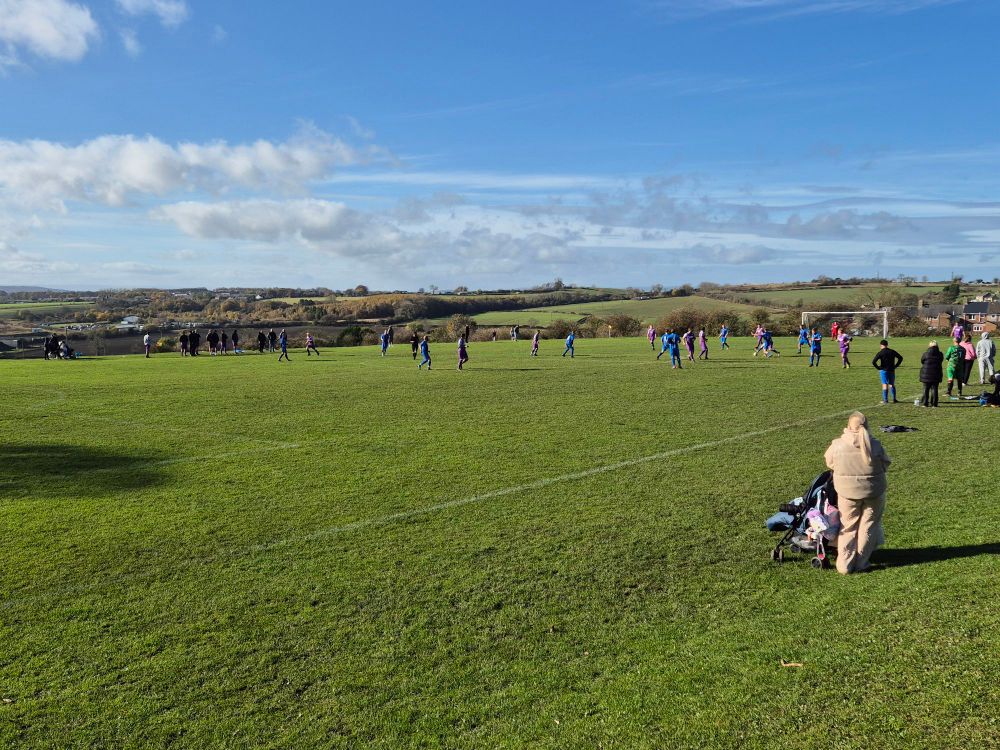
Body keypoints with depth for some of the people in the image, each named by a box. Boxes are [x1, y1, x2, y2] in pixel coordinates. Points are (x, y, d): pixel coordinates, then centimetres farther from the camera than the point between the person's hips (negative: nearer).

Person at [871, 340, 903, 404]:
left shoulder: (880, 353, -10)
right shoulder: (892, 352, 4)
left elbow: (873, 361, -19)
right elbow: (900, 358, 11)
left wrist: (878, 368, -7)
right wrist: (896, 365, 10)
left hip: (883, 371, -4)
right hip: (891, 370, 4)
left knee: (885, 385, -1)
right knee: (892, 384, 13)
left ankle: (885, 400, -1)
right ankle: (894, 399, 12)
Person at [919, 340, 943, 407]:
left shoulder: (925, 354, -8)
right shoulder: (940, 354, -1)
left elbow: (922, 362, 5)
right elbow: (941, 363, 9)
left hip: (926, 374, -1)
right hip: (936, 375, 2)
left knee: (926, 389, 6)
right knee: (934, 389, 6)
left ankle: (925, 403, 6)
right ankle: (934, 403, 6)